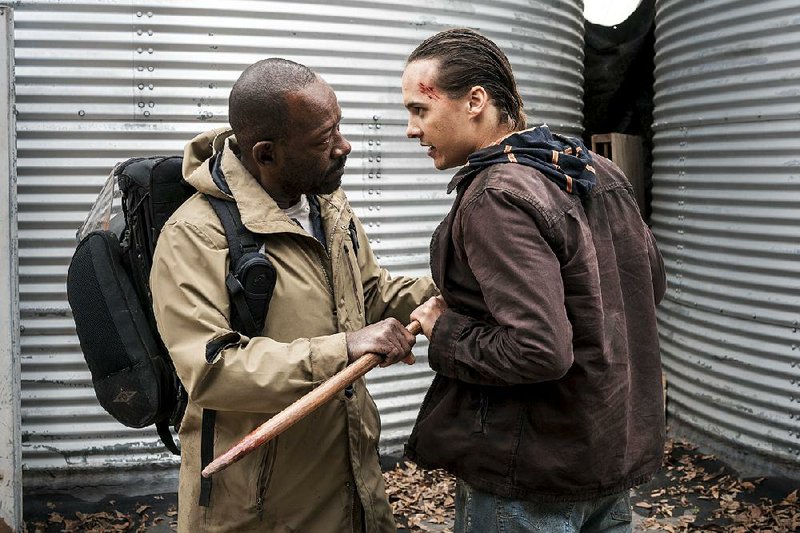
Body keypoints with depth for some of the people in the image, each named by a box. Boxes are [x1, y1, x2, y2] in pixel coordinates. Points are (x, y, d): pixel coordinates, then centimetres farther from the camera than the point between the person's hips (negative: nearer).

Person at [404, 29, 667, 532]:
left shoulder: (495, 199, -23)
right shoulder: (600, 171, 3)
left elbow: (539, 352, -30)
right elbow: (651, 280, 14)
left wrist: (445, 331, -14)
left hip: (535, 476, -8)